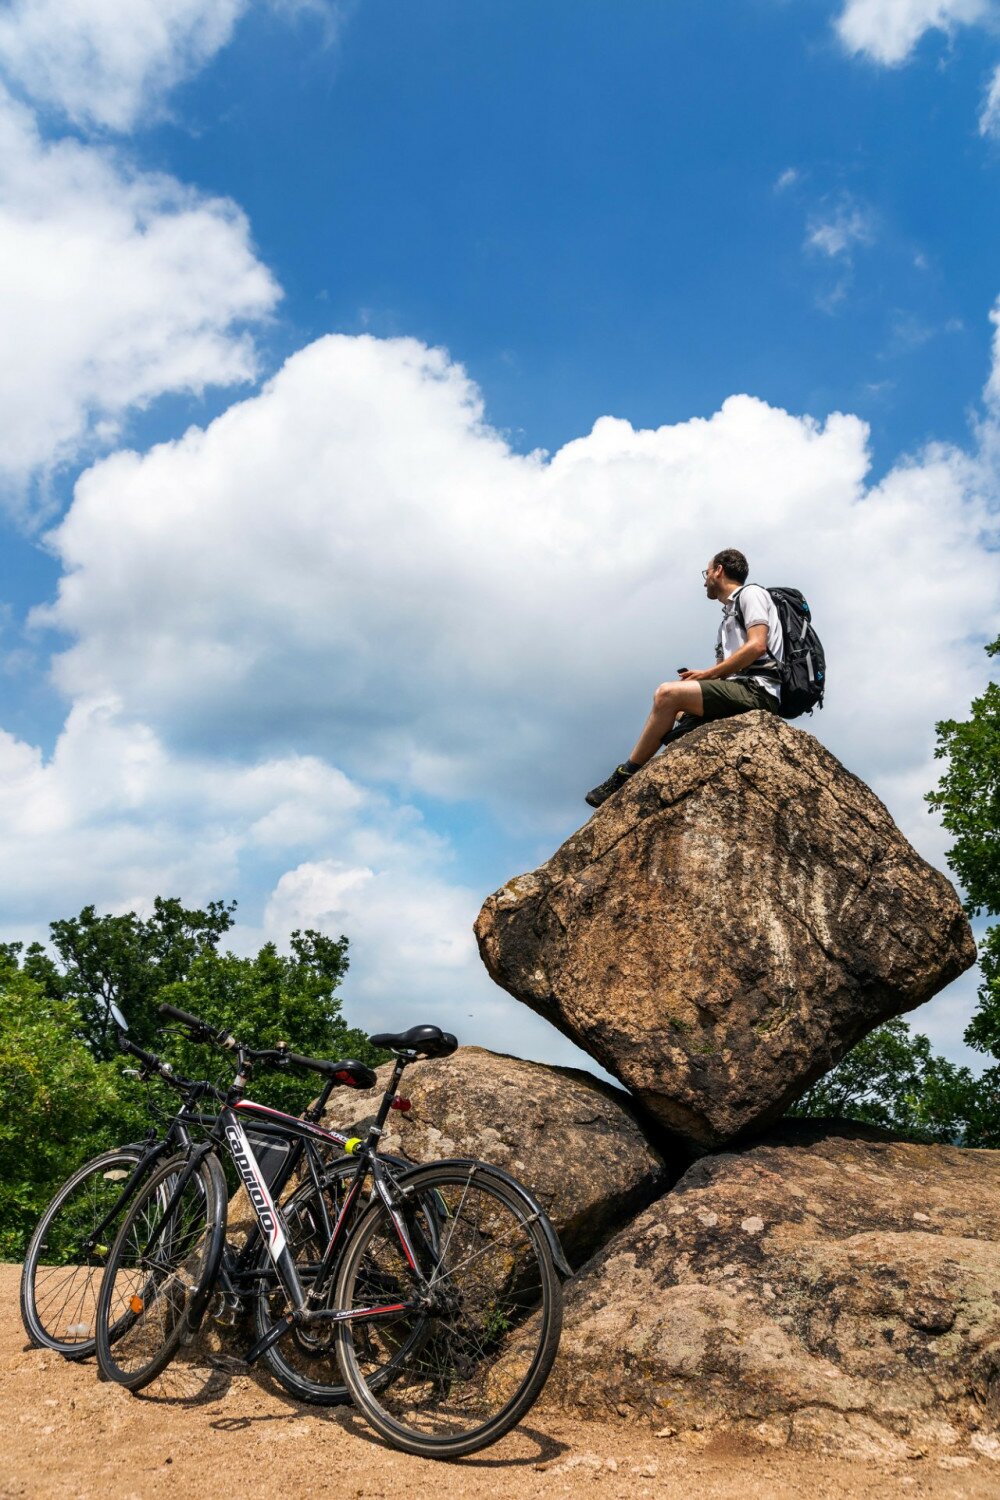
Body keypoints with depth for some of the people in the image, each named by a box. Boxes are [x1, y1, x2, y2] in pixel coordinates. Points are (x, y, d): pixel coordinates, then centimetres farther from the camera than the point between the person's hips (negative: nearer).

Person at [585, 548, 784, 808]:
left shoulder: (751, 593, 5)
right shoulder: (729, 616, 31)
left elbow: (756, 646, -12)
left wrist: (707, 673, -10)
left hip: (756, 690, -10)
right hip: (738, 692, 10)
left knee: (668, 694, -24)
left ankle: (625, 776, -18)